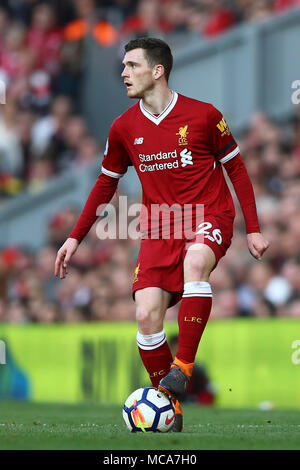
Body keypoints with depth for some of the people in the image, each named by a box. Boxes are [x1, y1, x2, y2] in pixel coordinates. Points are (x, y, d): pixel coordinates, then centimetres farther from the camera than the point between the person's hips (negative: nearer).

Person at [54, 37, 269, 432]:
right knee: (147, 314, -14)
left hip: (209, 216, -4)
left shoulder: (203, 115, -6)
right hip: (159, 227, 4)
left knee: (195, 262, -38)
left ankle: (183, 366, -30)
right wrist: (76, 237, 12)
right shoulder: (124, 128, 3)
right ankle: (170, 408, 1)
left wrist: (253, 229, 1)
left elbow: (236, 169, 4)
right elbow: (106, 184, 16)